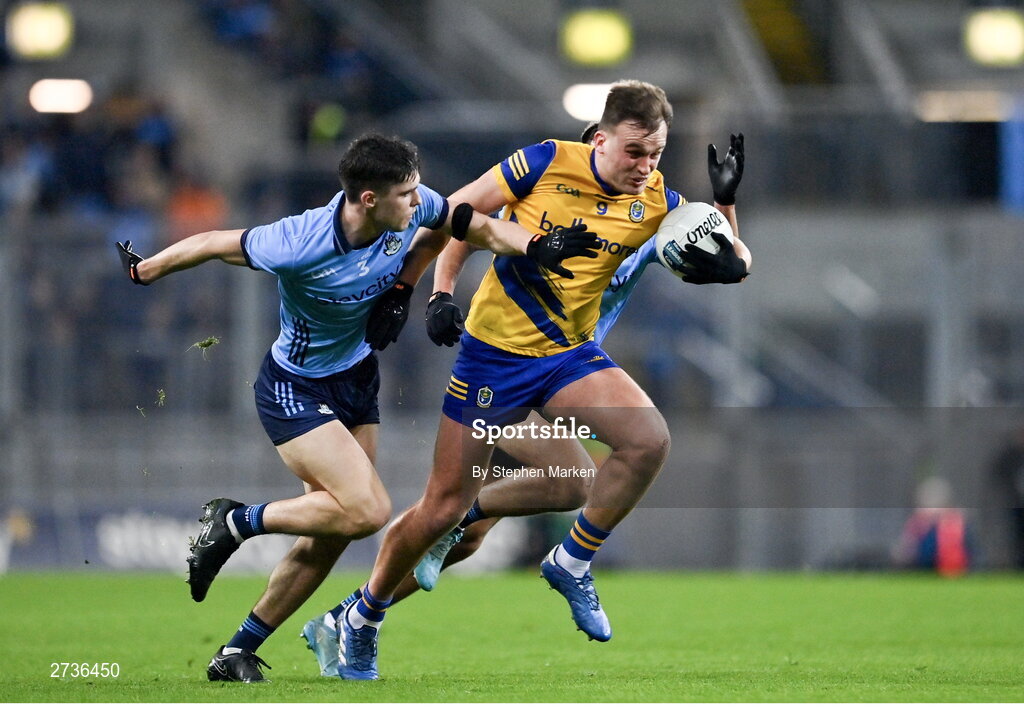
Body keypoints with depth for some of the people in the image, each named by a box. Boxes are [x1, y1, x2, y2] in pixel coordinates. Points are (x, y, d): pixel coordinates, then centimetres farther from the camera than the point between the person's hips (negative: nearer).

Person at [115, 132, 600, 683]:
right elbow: (211, 244, -17)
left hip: (358, 379, 7)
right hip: (295, 390, -7)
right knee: (367, 510, -22)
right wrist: (143, 271, -2)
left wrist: (538, 247, -14)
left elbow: (477, 226, 3)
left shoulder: (413, 209, -15)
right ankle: (235, 523, -1)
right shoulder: (299, 246, -32)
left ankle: (237, 653, 17)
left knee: (330, 535, 4)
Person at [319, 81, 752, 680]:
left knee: (649, 440, -25)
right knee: (444, 510, 0)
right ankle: (360, 619, 24)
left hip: (571, 354, 3)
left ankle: (571, 564, -3)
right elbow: (453, 214, -6)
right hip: (494, 350, -3)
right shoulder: (545, 163, -15)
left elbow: (734, 263, -5)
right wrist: (439, 292, -15)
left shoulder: (657, 201, -6)